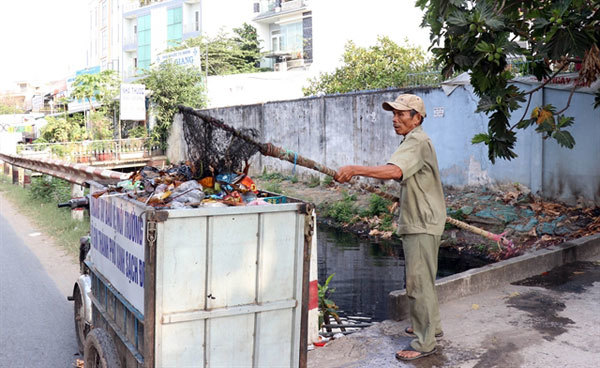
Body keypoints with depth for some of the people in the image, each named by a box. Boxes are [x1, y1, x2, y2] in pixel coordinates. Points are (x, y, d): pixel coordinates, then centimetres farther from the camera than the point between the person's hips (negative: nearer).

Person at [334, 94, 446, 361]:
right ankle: (431, 326, 36)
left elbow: (395, 171, -37)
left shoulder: (416, 142, -18)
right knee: (423, 279, 21)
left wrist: (356, 169, -40)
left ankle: (424, 343, 4)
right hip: (419, 222, 11)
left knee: (419, 282, -5)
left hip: (422, 225, -11)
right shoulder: (416, 141, 17)